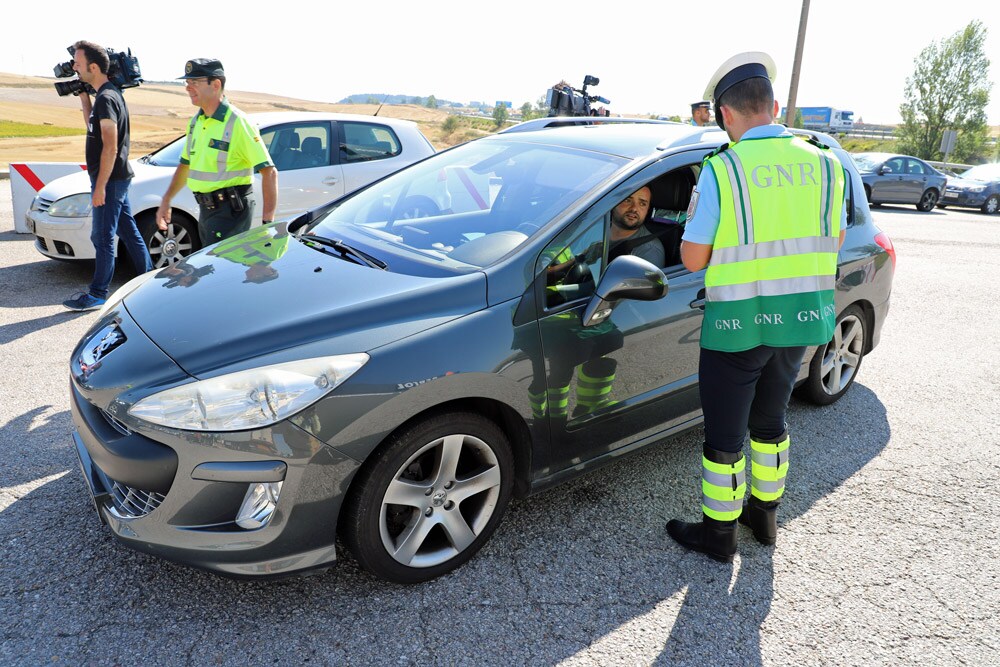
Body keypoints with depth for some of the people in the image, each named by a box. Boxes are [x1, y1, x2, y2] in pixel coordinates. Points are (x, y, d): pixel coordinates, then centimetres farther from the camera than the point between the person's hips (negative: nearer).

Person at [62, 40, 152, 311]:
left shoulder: (106, 98, -17)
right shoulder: (109, 94, 12)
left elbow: (110, 147, -22)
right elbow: (93, 128, 25)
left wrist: (100, 187, -21)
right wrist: (84, 98, 14)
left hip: (110, 180, -10)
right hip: (118, 178, 10)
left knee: (103, 238, -2)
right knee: (129, 232, 14)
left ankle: (98, 294, 6)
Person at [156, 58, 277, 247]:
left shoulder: (238, 122, -15)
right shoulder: (196, 122, 12)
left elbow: (269, 172, -20)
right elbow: (185, 165, 24)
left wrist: (268, 221, -27)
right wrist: (166, 200, 21)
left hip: (231, 210, -8)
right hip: (206, 209, 8)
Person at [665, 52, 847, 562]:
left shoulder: (722, 169, -14)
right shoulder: (824, 163, 1)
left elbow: (693, 259, -11)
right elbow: (832, 244, 10)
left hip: (738, 324, -5)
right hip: (804, 319, 6)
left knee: (724, 434, 9)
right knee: (770, 420, 24)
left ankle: (718, 533, 24)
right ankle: (764, 515, 39)